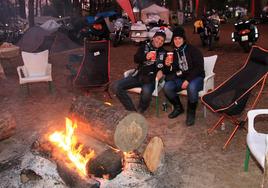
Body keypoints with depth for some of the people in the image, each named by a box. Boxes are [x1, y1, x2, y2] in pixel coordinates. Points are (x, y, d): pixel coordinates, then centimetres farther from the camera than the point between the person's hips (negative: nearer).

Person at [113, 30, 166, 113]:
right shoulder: (145, 46, 11)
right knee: (117, 86, -15)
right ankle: (132, 110, -9)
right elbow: (136, 59, -3)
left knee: (146, 92, -37)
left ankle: (139, 111, -8)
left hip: (151, 78, -3)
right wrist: (145, 57, -23)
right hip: (138, 75, 3)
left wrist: (161, 71, -16)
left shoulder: (163, 53, 10)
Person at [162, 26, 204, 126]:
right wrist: (167, 66, -12)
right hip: (181, 78, 5)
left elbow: (199, 68, -13)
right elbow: (168, 73, 12)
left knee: (191, 87, -38)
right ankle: (178, 107, 5)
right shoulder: (173, 53, 9)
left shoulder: (193, 50, -6)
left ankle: (191, 113, -13)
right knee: (167, 87, -22)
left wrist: (188, 80, -24)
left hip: (196, 77, -5)